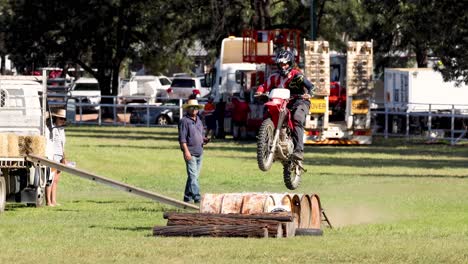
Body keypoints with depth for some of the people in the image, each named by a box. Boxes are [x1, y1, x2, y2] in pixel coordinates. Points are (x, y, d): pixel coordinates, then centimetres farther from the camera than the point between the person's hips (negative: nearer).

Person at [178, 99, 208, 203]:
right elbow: (182, 138, -12)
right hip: (190, 153, -8)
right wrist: (186, 151, -20)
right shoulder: (184, 121, -7)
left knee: (194, 176, 11)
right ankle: (197, 197, -19)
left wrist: (204, 140, 3)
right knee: (193, 176, -12)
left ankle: (187, 197, 19)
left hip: (199, 152, 8)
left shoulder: (198, 120, 17)